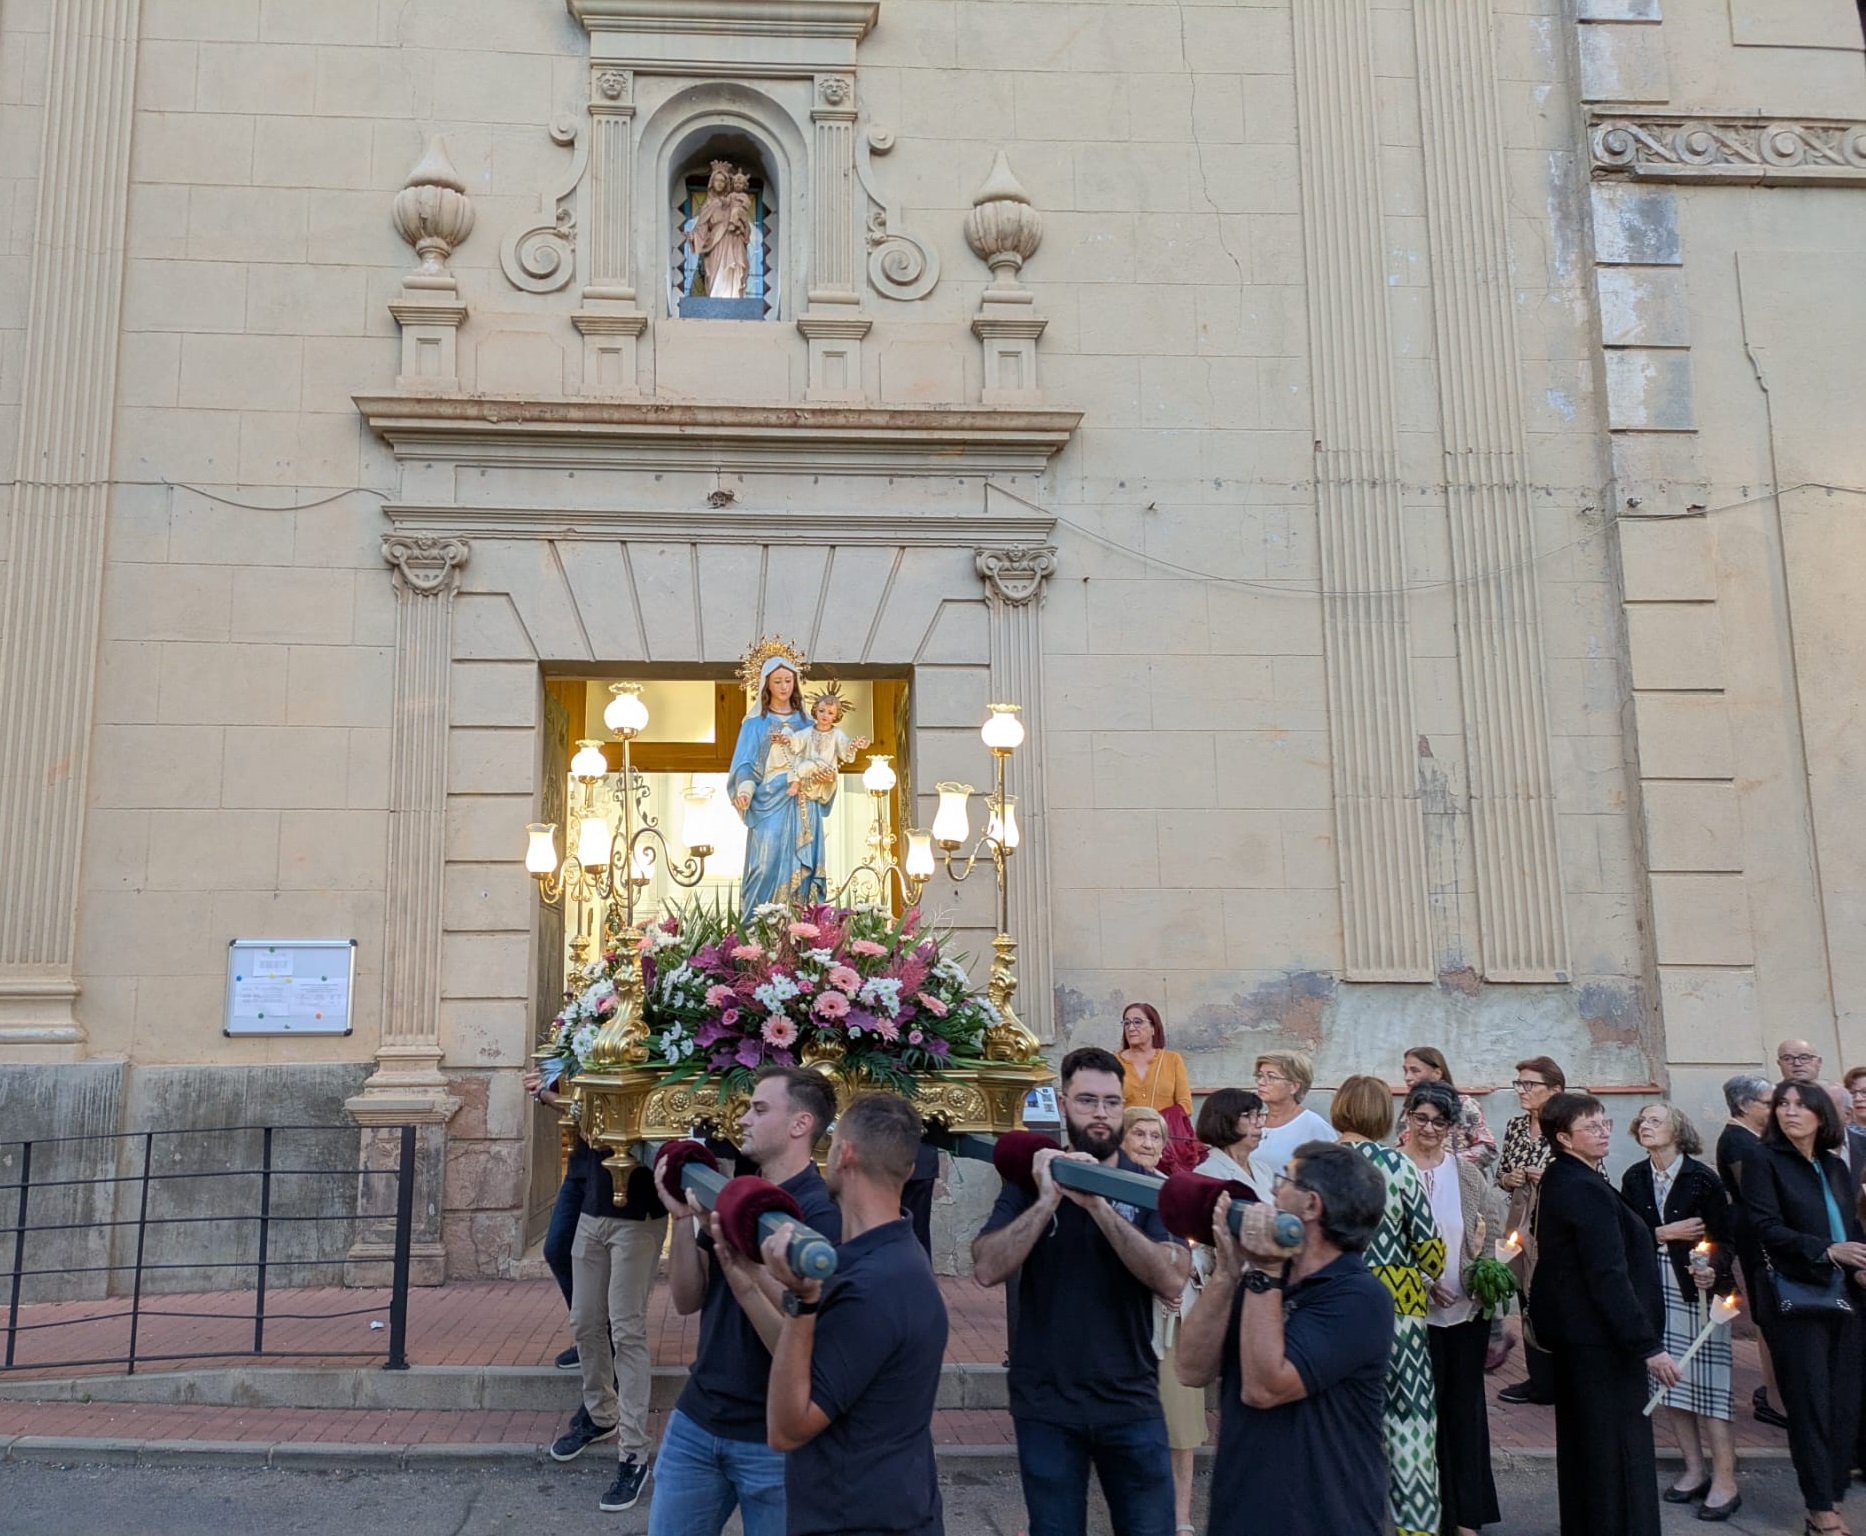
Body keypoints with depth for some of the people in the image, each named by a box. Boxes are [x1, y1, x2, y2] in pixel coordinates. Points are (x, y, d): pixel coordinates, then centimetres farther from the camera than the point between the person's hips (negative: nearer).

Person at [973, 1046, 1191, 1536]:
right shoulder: (1031, 1179, -1)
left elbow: (1173, 1281, -18)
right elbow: (986, 1270, -13)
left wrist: (1098, 1204, -25)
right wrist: (1048, 1200, -22)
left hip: (1131, 1404, 0)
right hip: (1045, 1405, 0)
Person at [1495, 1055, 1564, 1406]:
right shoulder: (1514, 1127, 6)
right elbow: (1501, 1174, 15)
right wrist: (1508, 1179, -6)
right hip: (1522, 1224, 6)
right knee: (1528, 1299, 12)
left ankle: (1557, 1380, 17)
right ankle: (1538, 1378, 25)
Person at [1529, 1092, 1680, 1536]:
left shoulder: (1557, 1182, 9)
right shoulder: (1588, 1190, -21)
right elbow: (1609, 1277, -25)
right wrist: (1649, 1346, -22)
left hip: (1572, 1334, 10)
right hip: (1602, 1340, -10)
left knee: (1583, 1445, 20)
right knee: (1619, 1451, -3)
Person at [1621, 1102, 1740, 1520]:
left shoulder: (1702, 1179, -9)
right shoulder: (1633, 1179, 3)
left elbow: (1724, 1239, -9)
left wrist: (1712, 1270, -26)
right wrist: (1664, 1233, -13)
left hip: (1696, 1288, -4)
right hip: (1653, 1289, 4)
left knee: (1706, 1381, -4)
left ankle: (1725, 1482, 6)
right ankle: (1695, 1470, 23)